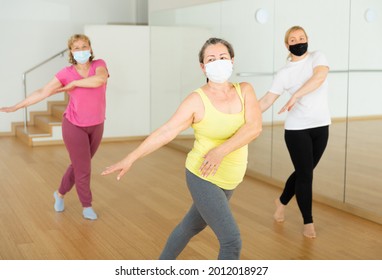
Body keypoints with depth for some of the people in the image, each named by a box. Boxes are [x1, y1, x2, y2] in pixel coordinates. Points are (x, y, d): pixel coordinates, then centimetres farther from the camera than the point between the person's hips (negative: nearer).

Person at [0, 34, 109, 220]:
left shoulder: (99, 65, -7)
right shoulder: (66, 73, -9)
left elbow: (100, 80, -31)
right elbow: (42, 92, -8)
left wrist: (74, 83, -21)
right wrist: (16, 107, -9)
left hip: (96, 126, 3)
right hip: (74, 125, -3)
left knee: (78, 165, 18)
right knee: (83, 168, 1)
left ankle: (60, 193, 41)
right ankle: (87, 206, 21)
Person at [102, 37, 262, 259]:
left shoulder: (245, 90, -5)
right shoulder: (197, 100, -16)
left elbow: (254, 127, -19)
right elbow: (165, 132, -16)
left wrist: (221, 150, -33)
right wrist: (130, 159, -19)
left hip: (226, 181, 6)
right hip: (203, 178, -6)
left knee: (192, 226, 25)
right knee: (232, 241, -9)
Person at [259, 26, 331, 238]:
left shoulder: (317, 57, -1)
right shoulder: (284, 73, -1)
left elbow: (319, 77, -22)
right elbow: (267, 100, -3)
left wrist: (295, 96, -33)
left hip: (321, 127, 2)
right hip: (296, 129, -2)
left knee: (303, 173, 12)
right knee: (305, 174, -3)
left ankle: (282, 201, 39)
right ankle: (308, 222, 13)